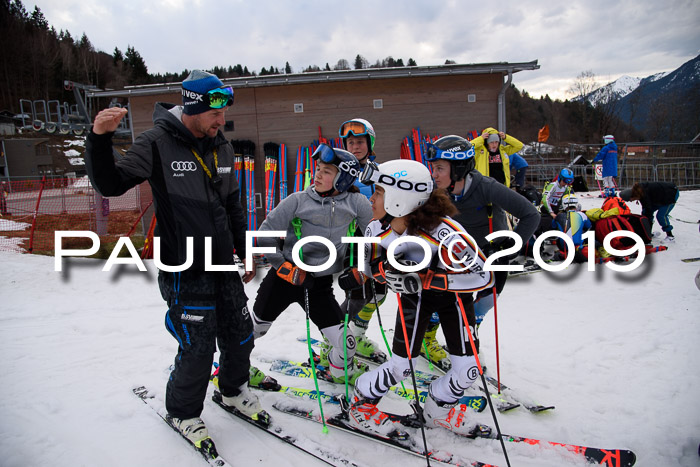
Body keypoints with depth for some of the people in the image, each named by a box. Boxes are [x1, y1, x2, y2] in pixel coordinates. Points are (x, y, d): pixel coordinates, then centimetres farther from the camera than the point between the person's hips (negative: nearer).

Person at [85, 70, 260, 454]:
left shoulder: (221, 147, 8)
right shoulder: (157, 143, -11)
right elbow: (110, 184, -15)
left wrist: (244, 251, 18)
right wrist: (99, 139, -31)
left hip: (224, 267, 6)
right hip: (185, 273, -6)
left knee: (239, 336, 15)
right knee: (197, 350, 2)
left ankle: (234, 390, 44)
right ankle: (183, 413, 31)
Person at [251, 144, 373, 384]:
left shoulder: (356, 203, -8)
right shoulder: (298, 200, -10)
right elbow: (265, 235, -6)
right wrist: (282, 266, -9)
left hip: (320, 285, 1)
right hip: (284, 278, 0)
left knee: (346, 344, -1)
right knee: (253, 329, 17)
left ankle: (340, 368, 36)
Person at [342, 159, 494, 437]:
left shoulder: (442, 230, -38)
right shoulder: (376, 230, -23)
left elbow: (483, 275, -39)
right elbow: (370, 267, -4)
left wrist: (422, 279, -42)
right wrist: (388, 269, -28)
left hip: (452, 292, -1)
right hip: (414, 295, 1)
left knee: (468, 369, 0)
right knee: (402, 365, -5)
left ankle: (438, 411, 30)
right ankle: (362, 404, 22)